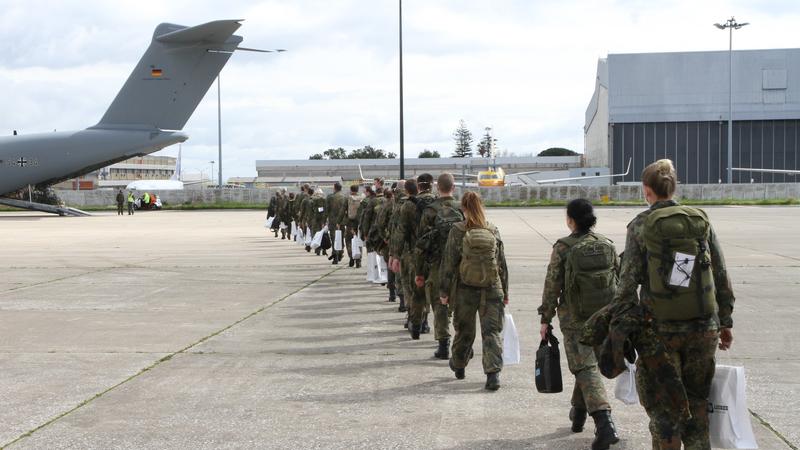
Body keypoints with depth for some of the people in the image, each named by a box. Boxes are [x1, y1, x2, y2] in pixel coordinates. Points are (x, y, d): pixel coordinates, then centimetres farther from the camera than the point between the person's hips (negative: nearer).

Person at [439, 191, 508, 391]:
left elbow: (448, 263, -5)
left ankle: (458, 366, 33)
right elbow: (502, 264, 7)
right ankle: (493, 373, -12)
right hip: (492, 290, 1)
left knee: (464, 330, 15)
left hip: (465, 290, 0)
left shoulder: (457, 231, -6)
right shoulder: (493, 231, 1)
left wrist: (444, 291, 3)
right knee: (492, 331, 1)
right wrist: (505, 291, 15)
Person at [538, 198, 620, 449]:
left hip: (575, 319, -5)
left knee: (585, 367, -4)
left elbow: (552, 286, -8)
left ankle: (604, 421, -20)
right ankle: (578, 412, 36)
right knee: (587, 362, 22)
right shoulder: (607, 245, 3)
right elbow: (619, 280, 6)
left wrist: (546, 319, 0)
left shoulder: (563, 248, -10)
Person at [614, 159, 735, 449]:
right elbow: (721, 276, 7)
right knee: (697, 403, 16)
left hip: (662, 327, -3)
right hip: (703, 327, 3)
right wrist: (725, 321, 14)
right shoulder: (701, 221, 4)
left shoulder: (641, 225, -5)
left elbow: (628, 279, -8)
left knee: (663, 406, 8)